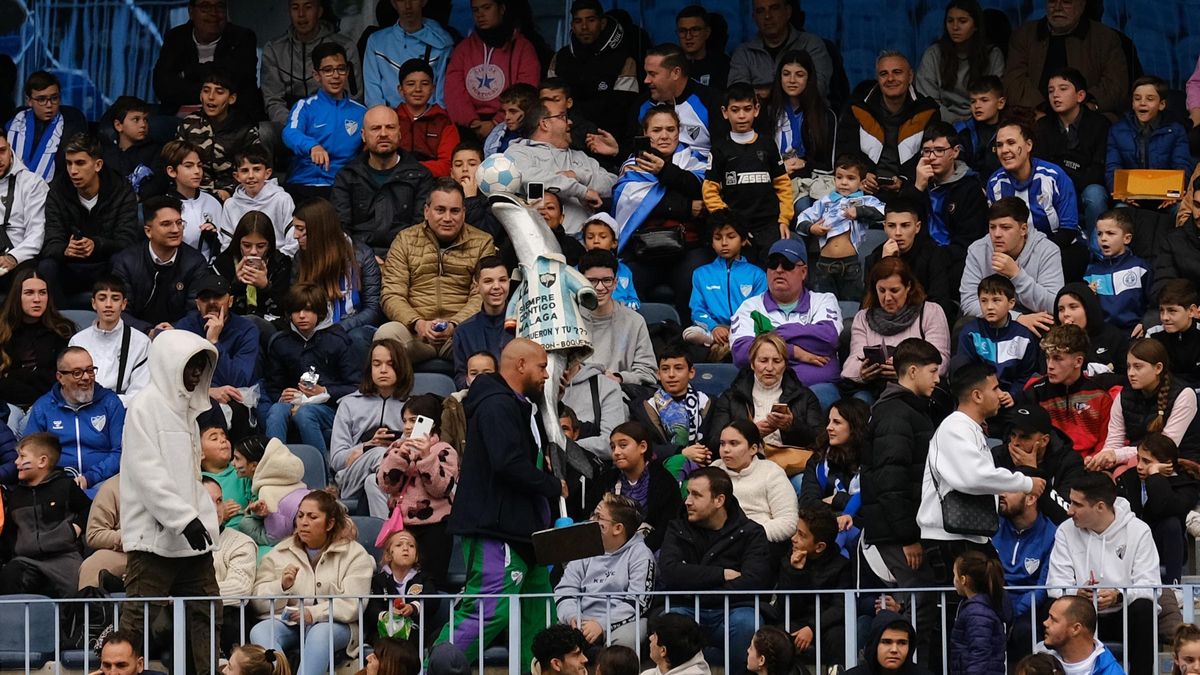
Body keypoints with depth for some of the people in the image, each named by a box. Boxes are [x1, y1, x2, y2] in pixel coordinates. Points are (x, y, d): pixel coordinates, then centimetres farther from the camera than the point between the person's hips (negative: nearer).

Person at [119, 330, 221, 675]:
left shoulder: (185, 406, 17)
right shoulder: (146, 405, -8)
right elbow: (147, 472, -17)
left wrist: (206, 521, 12)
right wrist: (185, 518, -21)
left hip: (190, 534, 9)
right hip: (155, 533, -9)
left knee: (207, 615, 7)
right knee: (139, 620, -9)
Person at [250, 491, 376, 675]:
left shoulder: (355, 554, 8)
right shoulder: (279, 553, 19)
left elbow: (353, 604, -6)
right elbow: (258, 600, 10)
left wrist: (315, 613, -20)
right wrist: (282, 586, -10)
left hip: (333, 624, -3)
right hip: (286, 622, 3)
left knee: (320, 633, -37)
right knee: (259, 631, -29)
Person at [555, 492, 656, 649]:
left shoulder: (640, 554, 3)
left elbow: (638, 601, -8)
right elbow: (564, 590, 11)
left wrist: (602, 624, -21)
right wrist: (572, 617, -12)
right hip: (585, 619, 4)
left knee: (623, 639, -38)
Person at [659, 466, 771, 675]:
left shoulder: (750, 533, 6)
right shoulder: (678, 529, 12)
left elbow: (753, 582, -11)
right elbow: (670, 573, -7)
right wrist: (722, 574, -9)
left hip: (733, 611, -1)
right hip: (688, 611, 1)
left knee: (746, 624, -36)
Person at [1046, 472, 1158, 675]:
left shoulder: (1138, 531, -6)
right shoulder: (1066, 531, 1)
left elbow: (1149, 587, -13)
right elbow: (1056, 585, -6)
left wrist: (1118, 596, -33)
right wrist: (1077, 593, -30)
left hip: (1124, 614, -1)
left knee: (1144, 609, -35)